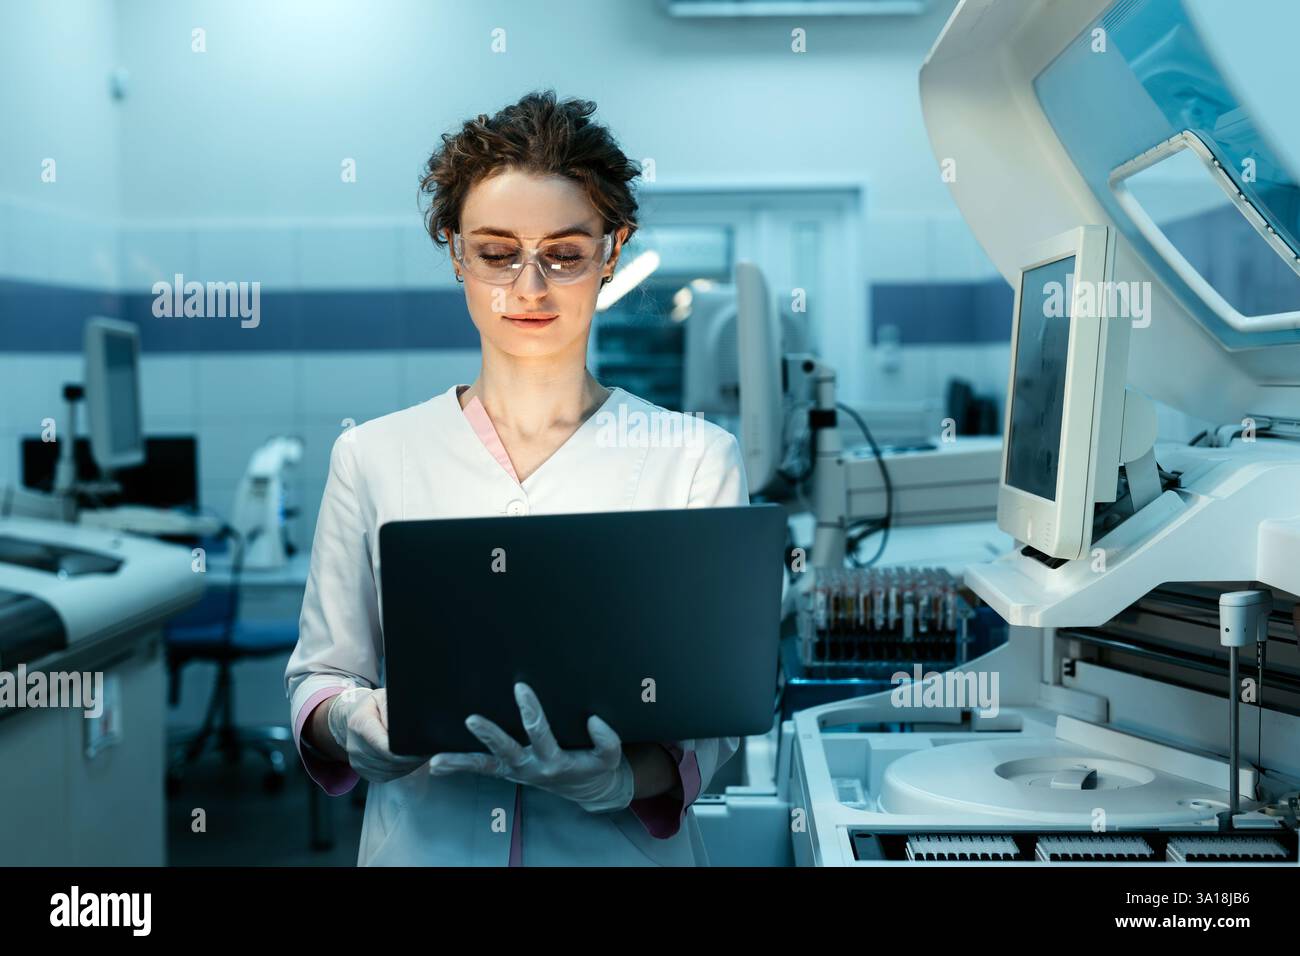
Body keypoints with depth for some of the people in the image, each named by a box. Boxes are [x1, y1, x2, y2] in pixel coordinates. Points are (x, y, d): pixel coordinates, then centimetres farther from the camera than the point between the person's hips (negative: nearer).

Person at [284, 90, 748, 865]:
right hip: (424, 841, 3)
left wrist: (615, 778, -24)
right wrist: (360, 726, -15)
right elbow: (318, 677, 5)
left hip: (621, 846, -2)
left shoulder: (695, 459, -3)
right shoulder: (372, 457, 2)